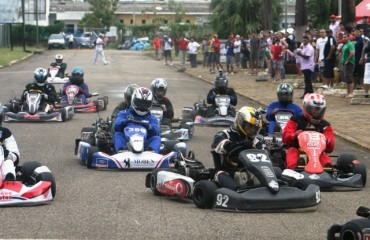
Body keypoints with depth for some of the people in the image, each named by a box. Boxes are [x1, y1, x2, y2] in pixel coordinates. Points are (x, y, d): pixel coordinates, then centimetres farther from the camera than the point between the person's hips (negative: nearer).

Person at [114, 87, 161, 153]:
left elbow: (156, 132, 1)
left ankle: (152, 151, -54)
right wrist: (125, 121, -24)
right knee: (118, 134, -24)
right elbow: (116, 126, 0)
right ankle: (121, 151, -51)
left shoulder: (152, 118, 23)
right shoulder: (124, 114, 20)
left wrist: (149, 126, -23)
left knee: (156, 138, -23)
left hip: (145, 144, 0)